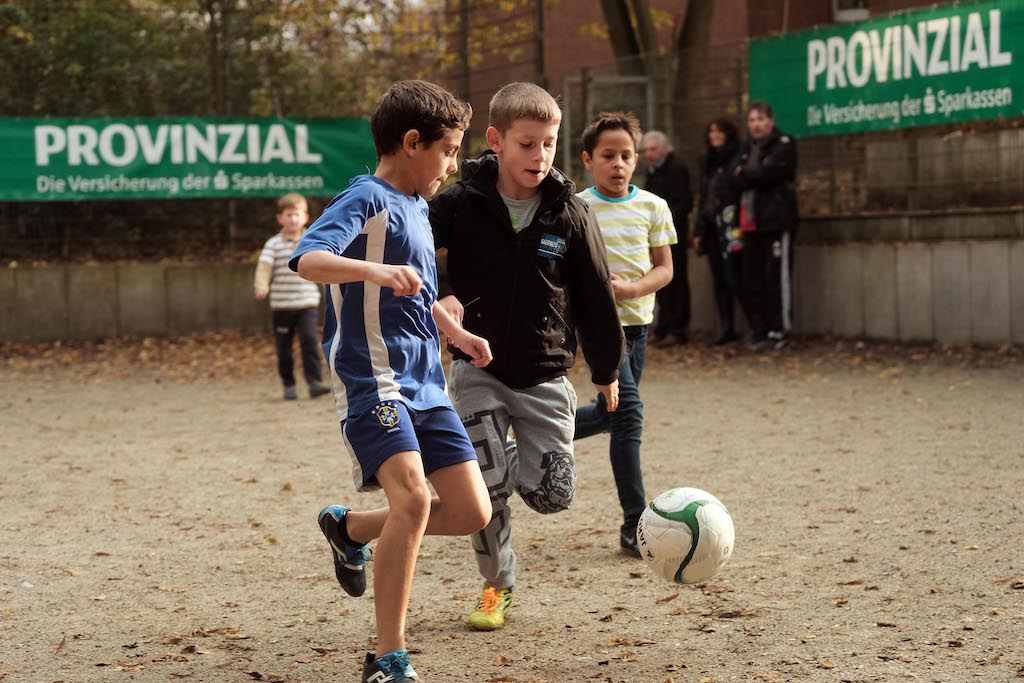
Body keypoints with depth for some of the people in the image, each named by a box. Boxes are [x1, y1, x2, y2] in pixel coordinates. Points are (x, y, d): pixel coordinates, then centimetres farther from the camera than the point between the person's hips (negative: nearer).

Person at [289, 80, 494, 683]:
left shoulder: (417, 208, 18)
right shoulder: (367, 200, -9)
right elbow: (308, 259, -28)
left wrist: (455, 333, 30)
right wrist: (376, 270, -42)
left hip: (426, 385, 9)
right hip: (373, 381, -9)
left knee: (472, 513, 3)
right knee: (414, 499, -24)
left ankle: (350, 527, 27)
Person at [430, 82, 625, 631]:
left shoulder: (571, 214, -6)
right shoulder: (461, 204, -11)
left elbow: (595, 296, 3)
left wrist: (606, 369, 11)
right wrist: (438, 294, -25)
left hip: (545, 375, 1)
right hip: (477, 369, -1)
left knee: (553, 495, -2)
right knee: (485, 489, -6)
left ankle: (516, 460, 32)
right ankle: (496, 586, 18)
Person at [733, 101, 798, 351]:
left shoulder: (783, 144, -1)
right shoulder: (747, 147, 18)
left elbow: (769, 172, -16)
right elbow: (738, 181, 6)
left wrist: (745, 174, -2)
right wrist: (756, 177, -11)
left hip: (776, 220, -7)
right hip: (750, 222, 7)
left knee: (776, 279, -6)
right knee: (752, 281, 7)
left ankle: (777, 332, -3)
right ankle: (758, 329, 16)